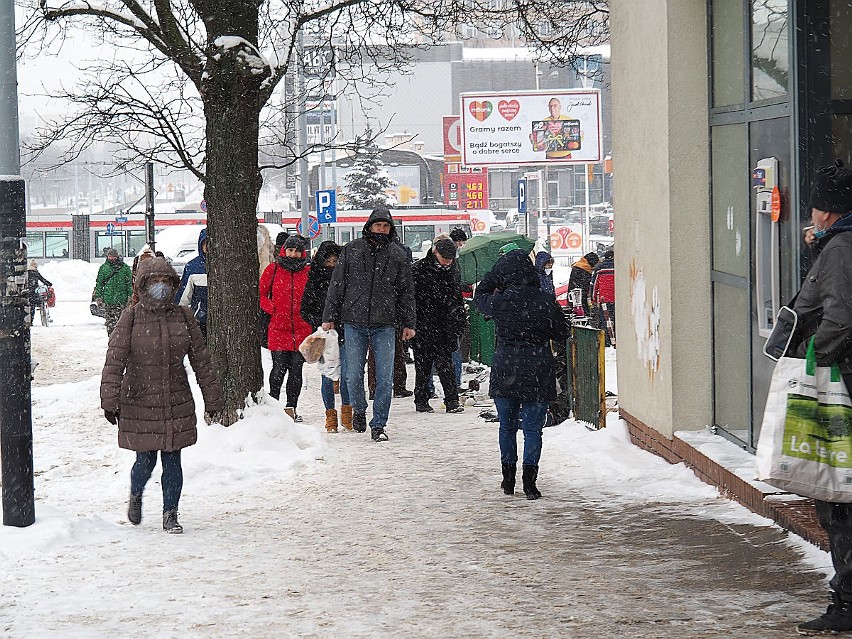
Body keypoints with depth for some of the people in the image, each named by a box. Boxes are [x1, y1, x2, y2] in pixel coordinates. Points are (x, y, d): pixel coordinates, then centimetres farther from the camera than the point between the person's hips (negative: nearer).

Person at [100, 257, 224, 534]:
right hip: (139, 403, -2)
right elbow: (114, 360, -8)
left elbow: (201, 359, 8)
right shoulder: (131, 317, -5)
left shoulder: (182, 317, 3)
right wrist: (110, 401, -13)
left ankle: (170, 514, 16)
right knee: (146, 460, 2)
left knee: (172, 460, 4)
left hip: (177, 403, 2)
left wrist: (212, 398, 9)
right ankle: (136, 495, 33)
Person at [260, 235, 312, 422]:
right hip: (278, 328, -2)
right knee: (279, 369, -7)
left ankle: (291, 407, 13)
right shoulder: (273, 270, 3)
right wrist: (272, 308, -4)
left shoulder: (308, 272, 6)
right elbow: (260, 293, 9)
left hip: (301, 328, 2)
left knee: (296, 370, 5)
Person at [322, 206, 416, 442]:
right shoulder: (351, 250, 5)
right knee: (354, 376, 3)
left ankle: (379, 424, 6)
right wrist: (329, 317, 4)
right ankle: (359, 410, 30)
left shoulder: (398, 254, 7)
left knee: (385, 378, -3)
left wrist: (408, 323, 8)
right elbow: (336, 286, 8)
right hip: (354, 322, 0)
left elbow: (407, 291, 12)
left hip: (385, 325, 0)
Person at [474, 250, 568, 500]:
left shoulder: (498, 302, -9)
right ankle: (529, 480, -6)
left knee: (507, 426, 16)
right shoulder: (546, 302, -8)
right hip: (538, 373, -1)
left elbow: (479, 295, 15)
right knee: (533, 428, 3)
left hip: (505, 371, 1)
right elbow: (562, 334, 3)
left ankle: (508, 479, 21)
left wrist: (496, 272, 13)